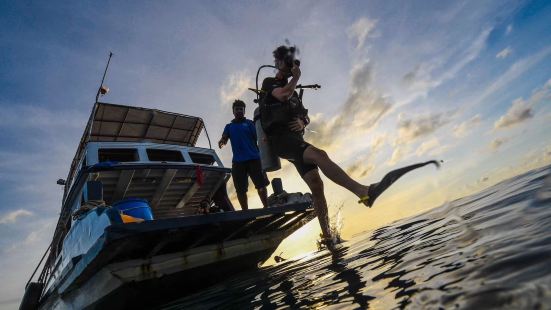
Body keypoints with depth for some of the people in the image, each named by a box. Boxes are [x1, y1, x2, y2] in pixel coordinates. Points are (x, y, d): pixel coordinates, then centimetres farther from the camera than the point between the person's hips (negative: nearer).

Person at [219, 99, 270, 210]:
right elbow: (224, 138, 2)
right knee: (240, 190, 3)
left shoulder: (249, 123, 13)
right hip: (238, 161, 2)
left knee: (261, 185, -1)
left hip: (254, 158, -2)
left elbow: (257, 137, 3)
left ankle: (266, 207, 10)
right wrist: (221, 141, -22)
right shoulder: (229, 126, 18)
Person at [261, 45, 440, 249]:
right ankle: (364, 191, -49)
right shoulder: (269, 83, 10)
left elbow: (304, 116, 27)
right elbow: (283, 95, -15)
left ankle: (327, 236, -7)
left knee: (316, 184, -9)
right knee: (319, 155, -34)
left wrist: (302, 122, 2)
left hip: (295, 139, 7)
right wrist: (296, 77, 3)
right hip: (280, 138, -7)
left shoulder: (292, 90, 32)